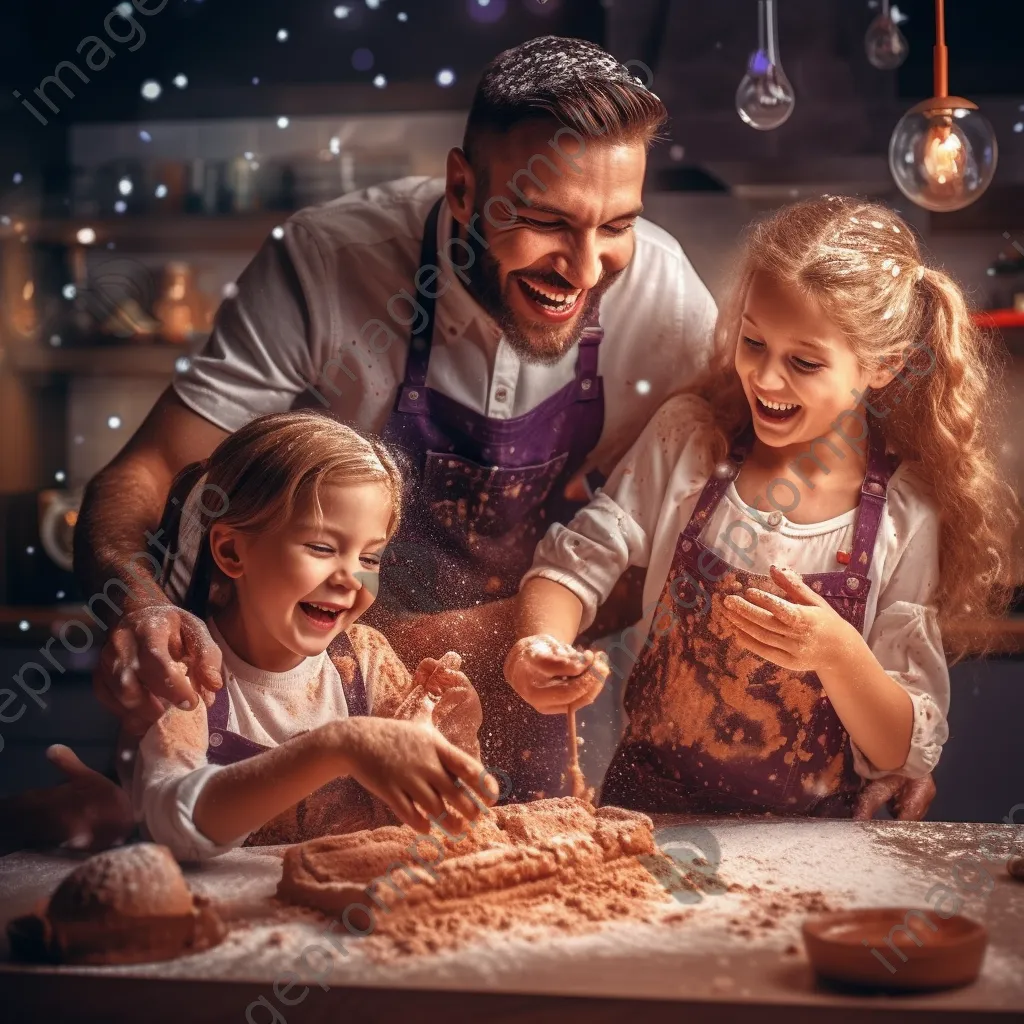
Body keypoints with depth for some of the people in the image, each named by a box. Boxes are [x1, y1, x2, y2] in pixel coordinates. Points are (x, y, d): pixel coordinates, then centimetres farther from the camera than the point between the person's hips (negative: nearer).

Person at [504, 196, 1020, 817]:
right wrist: (542, 643, -23)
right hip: (649, 800, 1)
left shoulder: (906, 518, -9)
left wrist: (839, 654, -25)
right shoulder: (688, 438, -3)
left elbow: (908, 753, -7)